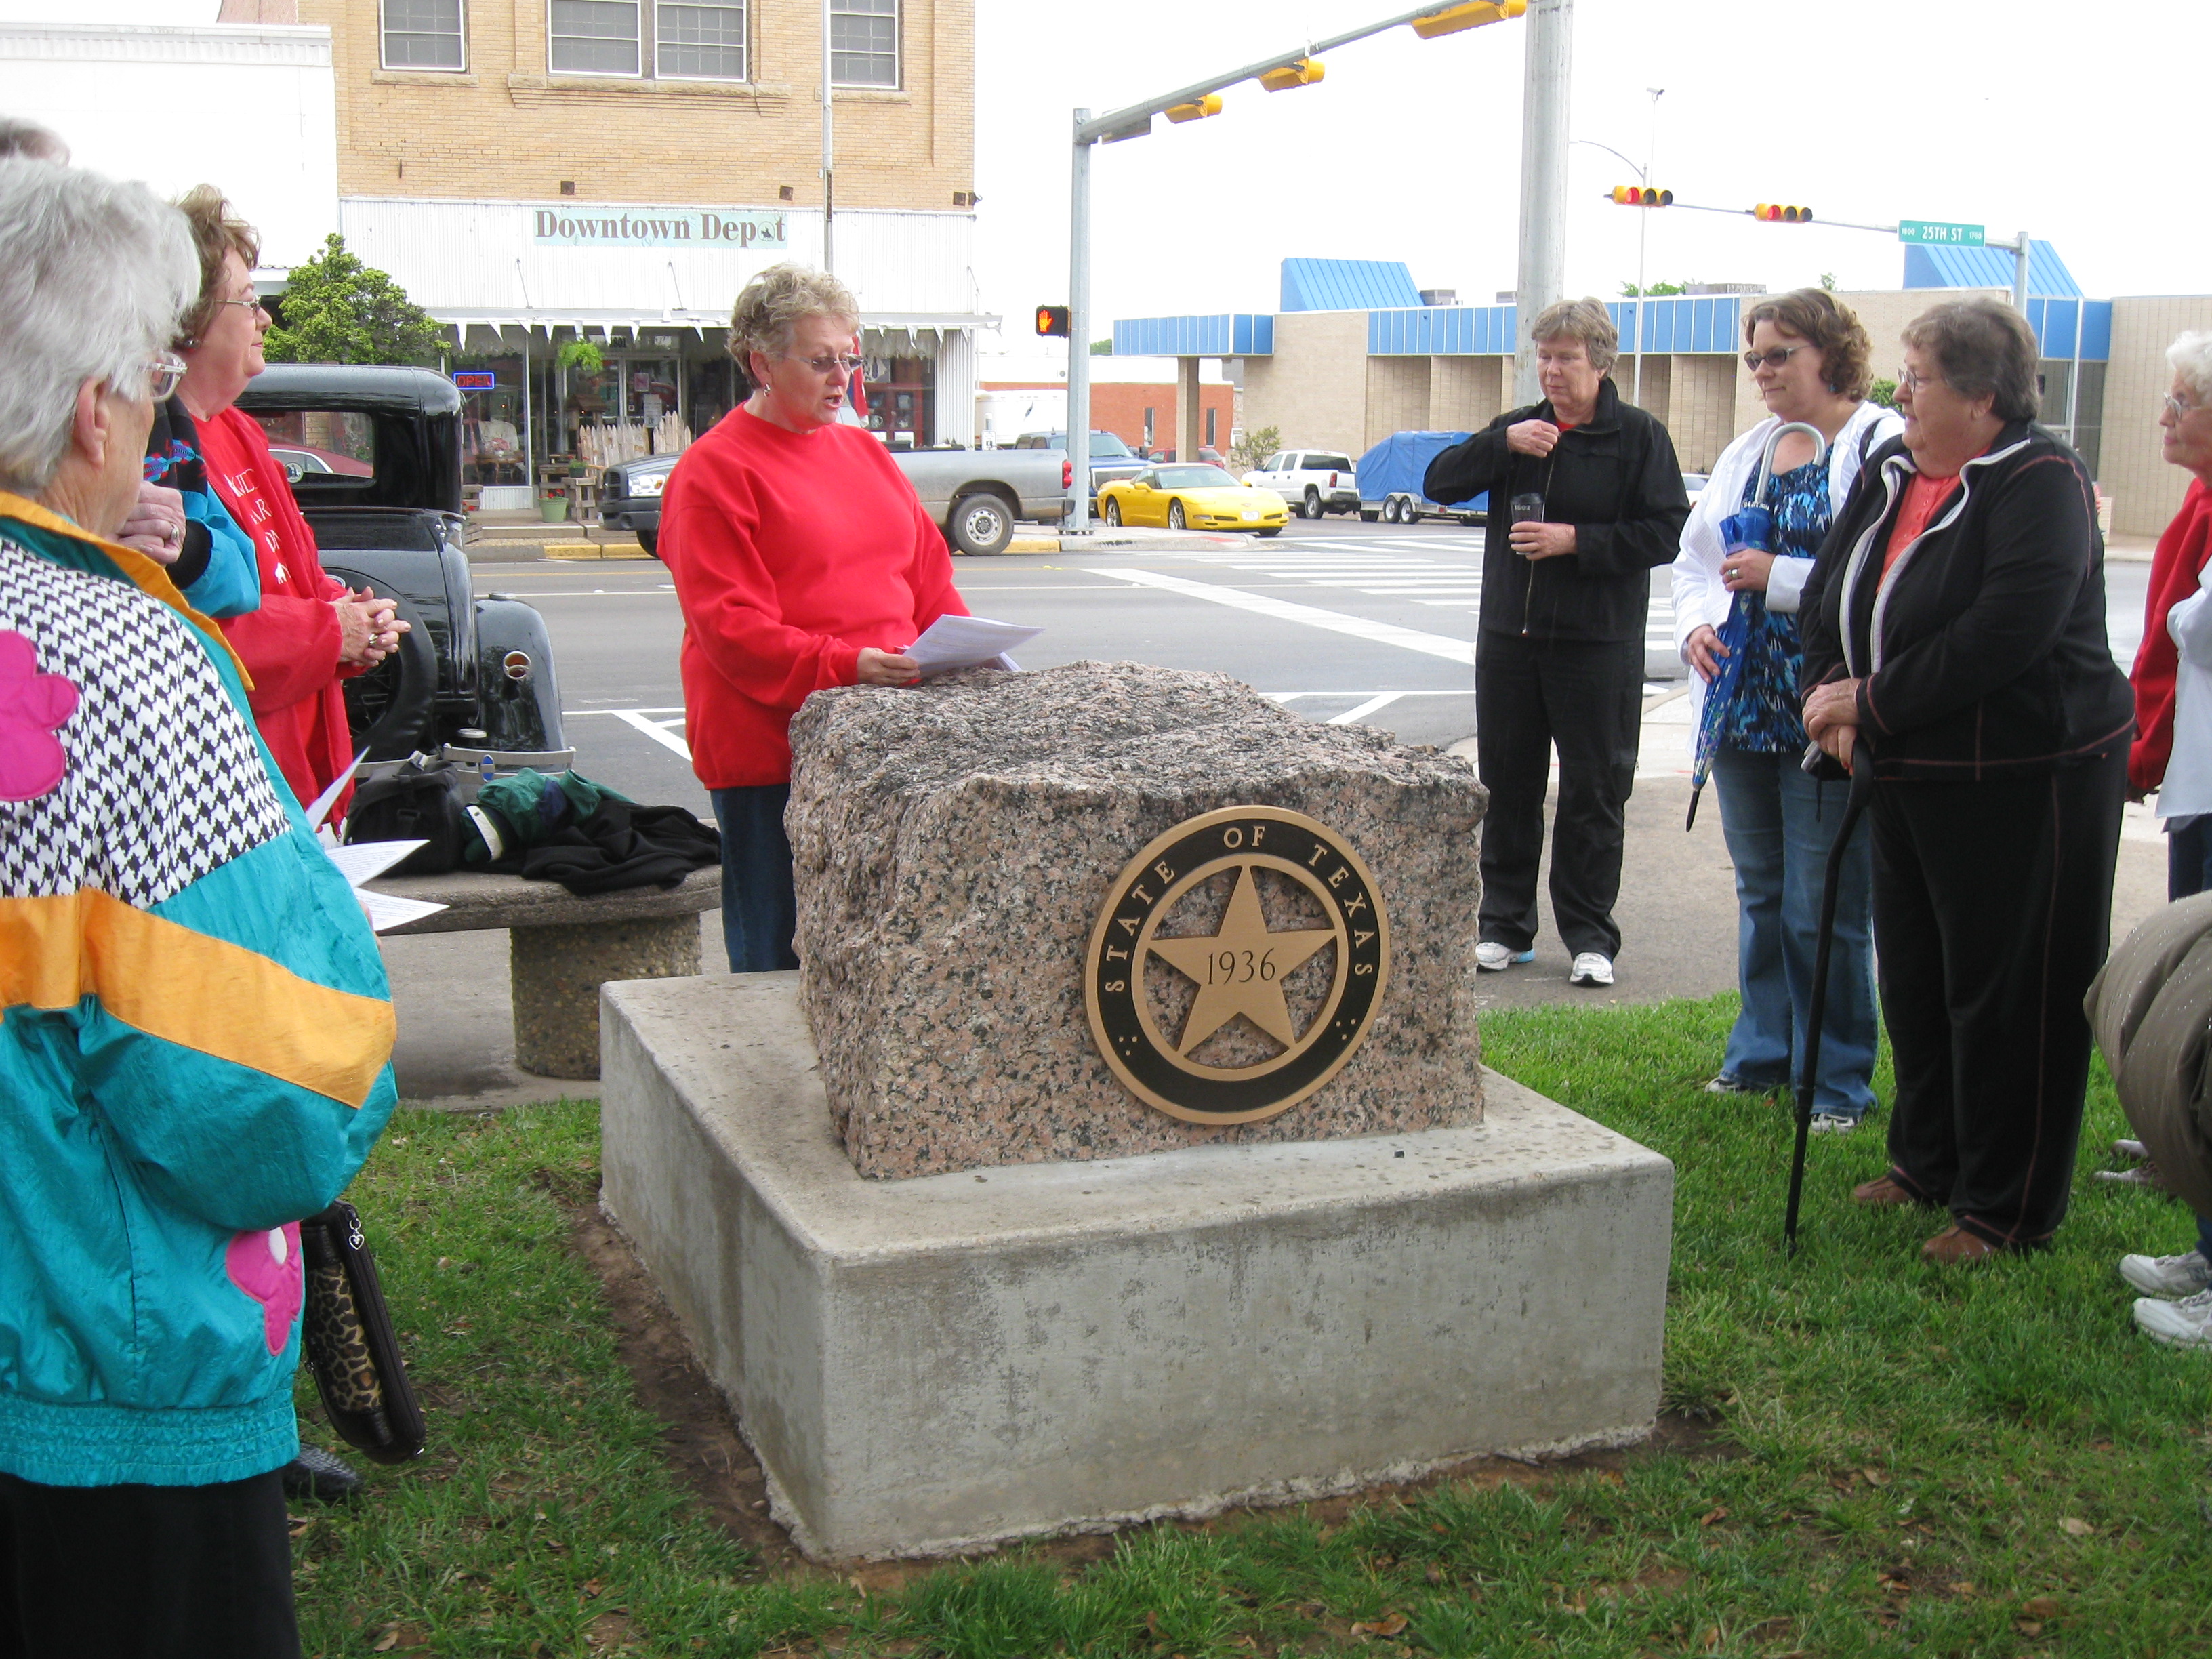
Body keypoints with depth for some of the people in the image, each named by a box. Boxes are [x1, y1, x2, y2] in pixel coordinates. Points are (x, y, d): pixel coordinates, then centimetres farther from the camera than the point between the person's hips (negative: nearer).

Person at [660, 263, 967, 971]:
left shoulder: (866, 453, 17)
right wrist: (842, 666, -24)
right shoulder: (712, 472, -5)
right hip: (770, 747, -6)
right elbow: (728, 624, -13)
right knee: (779, 958, 1)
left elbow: (928, 578, 20)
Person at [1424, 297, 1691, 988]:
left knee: (1593, 794, 2)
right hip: (1509, 639, 4)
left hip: (1598, 645, -4)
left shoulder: (1639, 436, -2)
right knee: (1508, 787, 9)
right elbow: (1439, 483, 3)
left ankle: (1589, 937, 12)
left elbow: (1665, 533, -8)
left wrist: (1576, 540, -17)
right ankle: (1505, 927, 20)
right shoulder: (1518, 428, 10)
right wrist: (1502, 443, -12)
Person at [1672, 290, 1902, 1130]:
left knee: (1825, 909, -2)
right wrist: (1698, 625, 1)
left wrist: (1780, 579, -20)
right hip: (1746, 707, 7)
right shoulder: (1747, 452, 15)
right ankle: (1763, 1053, 30)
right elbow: (1697, 555, 20)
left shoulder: (1884, 447, -9)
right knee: (1760, 893, 17)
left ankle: (1837, 1080, 12)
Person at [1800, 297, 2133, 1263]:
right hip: (1913, 776, 8)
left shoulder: (2041, 484, -17)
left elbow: (2003, 635, -27)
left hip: (2027, 783, -8)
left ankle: (2008, 1210, 13)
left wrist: (1871, 703, -21)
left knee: (2010, 993, 0)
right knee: (1915, 976, 17)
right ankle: (1927, 1163, 35)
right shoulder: (1890, 472, 8)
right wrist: (1827, 691, -7)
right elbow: (1827, 595, 12)